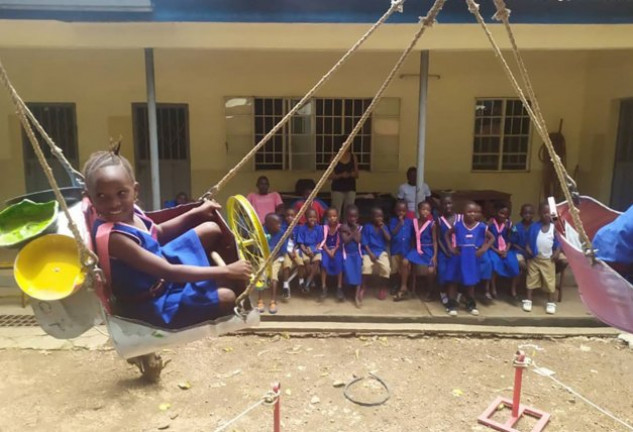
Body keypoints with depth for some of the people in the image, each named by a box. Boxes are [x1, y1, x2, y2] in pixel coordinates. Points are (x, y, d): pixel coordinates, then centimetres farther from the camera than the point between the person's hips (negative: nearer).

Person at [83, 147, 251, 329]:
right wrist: (224, 271, -32)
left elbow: (159, 232, 13)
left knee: (212, 229, 9)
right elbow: (169, 272, -33)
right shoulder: (113, 237, -34)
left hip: (160, 268, 9)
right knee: (226, 297, -18)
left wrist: (195, 212, 9)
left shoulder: (129, 213, -10)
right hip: (152, 303, -8)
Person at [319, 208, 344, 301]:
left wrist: (334, 250, -17)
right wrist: (328, 251, -17)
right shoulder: (325, 227, -1)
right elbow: (323, 242, -3)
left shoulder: (340, 227, -2)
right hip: (326, 249, 0)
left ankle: (339, 288, -24)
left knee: (339, 262, -28)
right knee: (324, 262, -28)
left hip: (336, 249, 0)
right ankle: (323, 287, -22)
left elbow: (340, 242, -3)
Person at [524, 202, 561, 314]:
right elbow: (528, 239, 3)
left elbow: (558, 242, 3)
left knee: (550, 281, 3)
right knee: (532, 279, 5)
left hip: (548, 259, 0)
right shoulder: (534, 226, -1)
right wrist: (528, 249, -12)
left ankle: (551, 303, 13)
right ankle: (528, 300, 13)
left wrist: (557, 253, -10)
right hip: (534, 258, 0)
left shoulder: (554, 227, 0)